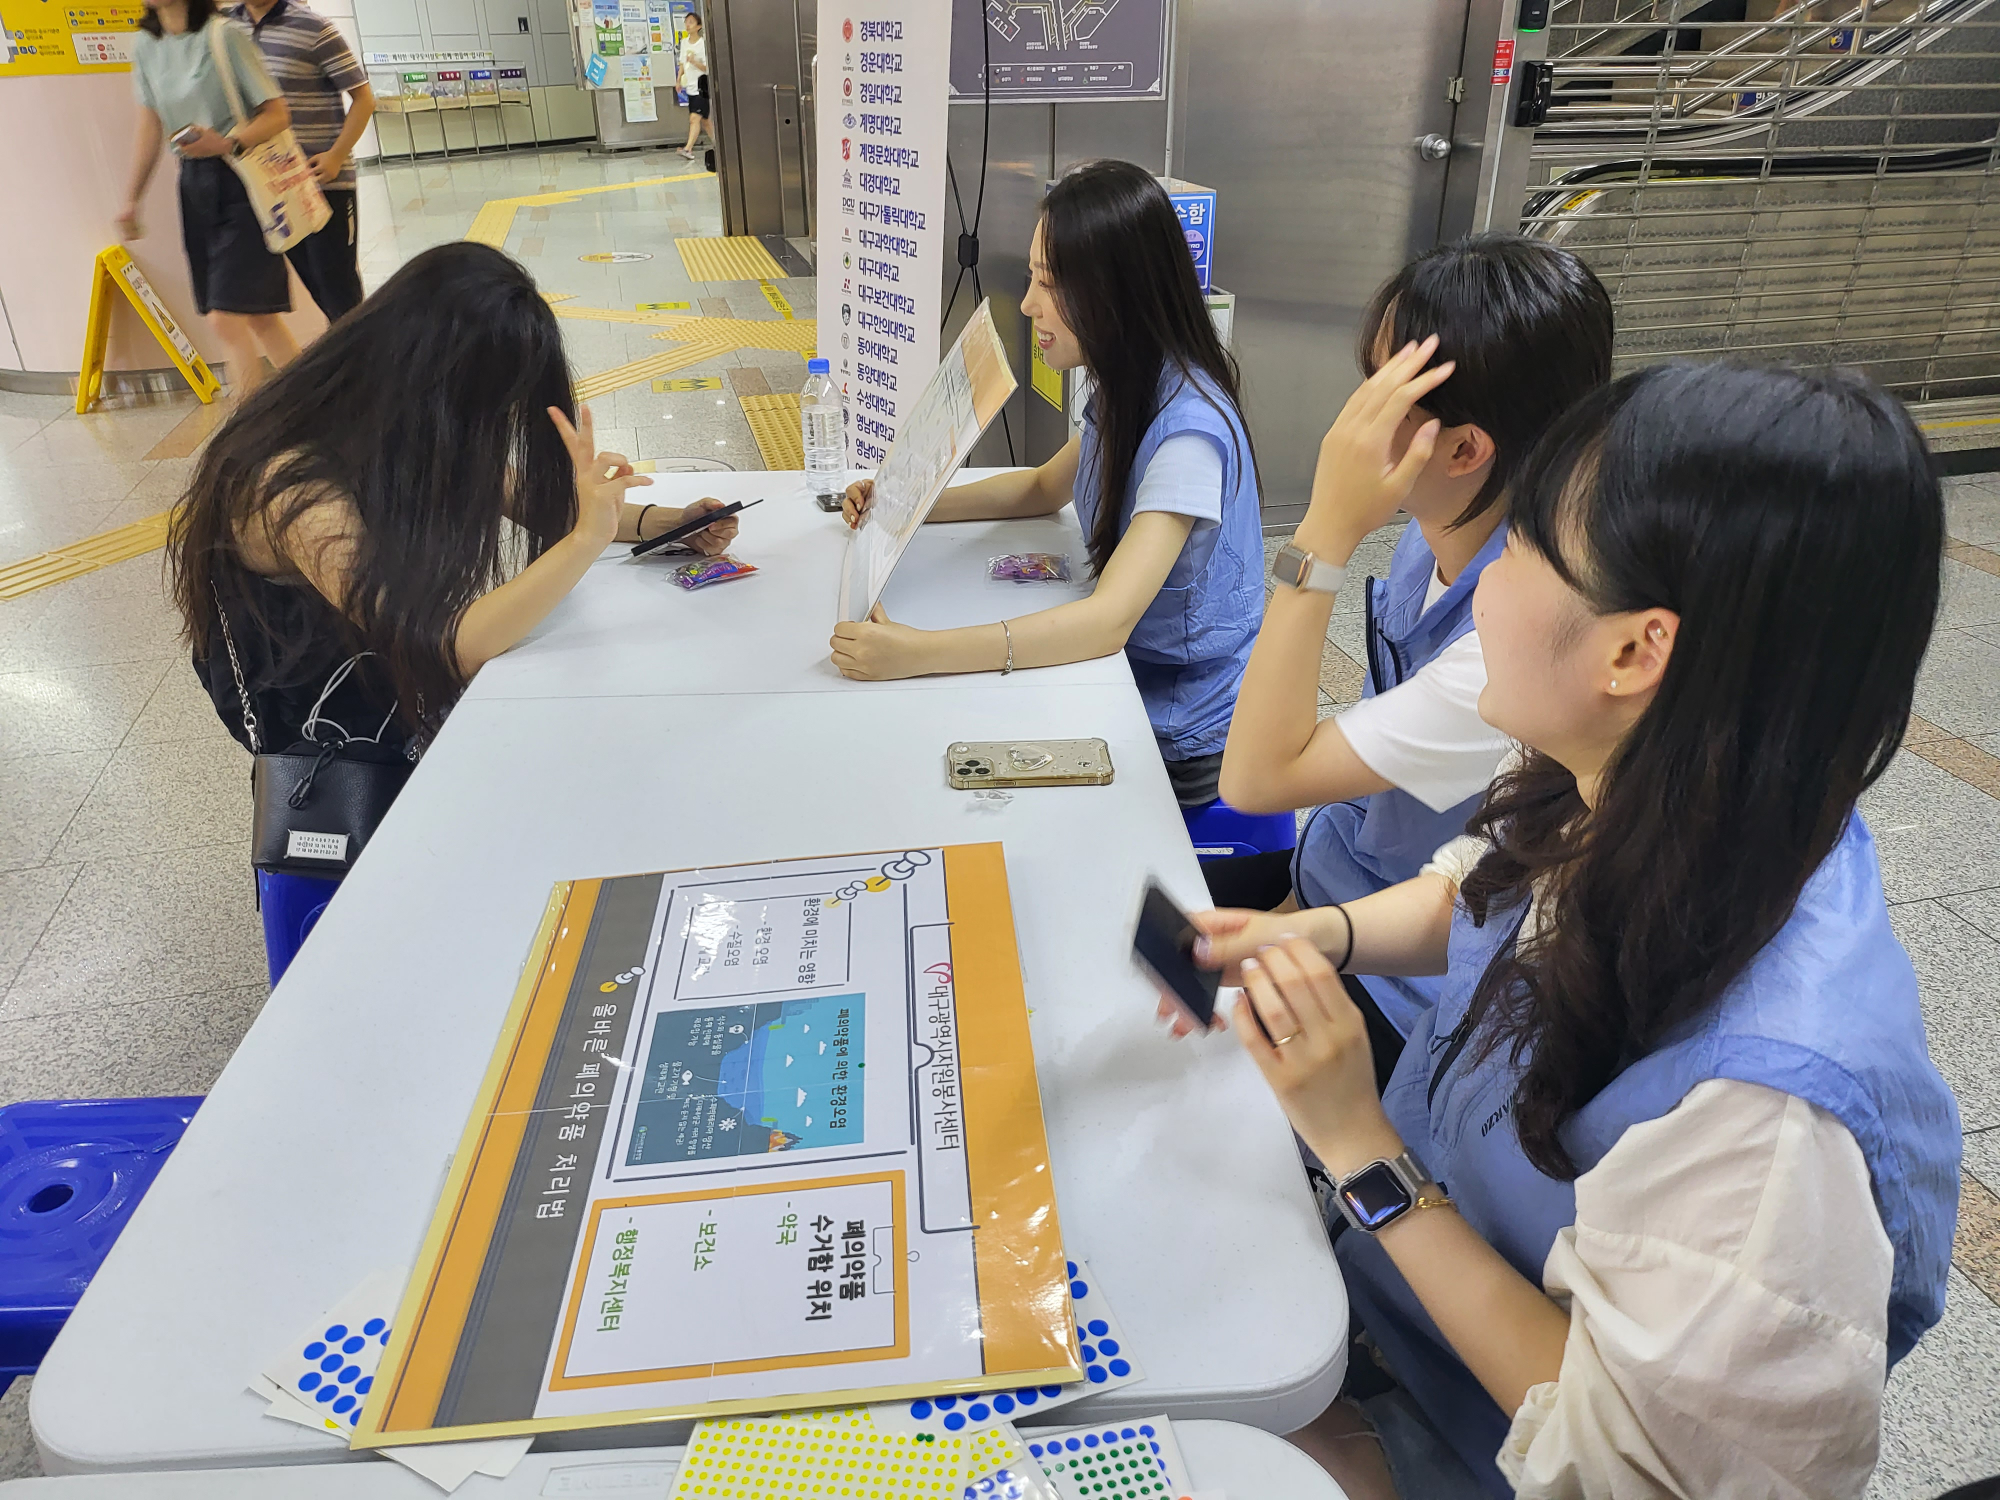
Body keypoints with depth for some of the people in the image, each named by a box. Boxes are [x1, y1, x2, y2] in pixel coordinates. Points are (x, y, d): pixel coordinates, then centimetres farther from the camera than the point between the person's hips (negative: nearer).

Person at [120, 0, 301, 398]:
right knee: (257, 315, 9)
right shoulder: (146, 44, 8)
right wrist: (132, 198, 15)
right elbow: (150, 126, 15)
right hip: (194, 182, 6)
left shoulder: (224, 35, -11)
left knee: (225, 317, -11)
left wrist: (227, 143, -27)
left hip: (241, 180, -6)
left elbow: (278, 113, -11)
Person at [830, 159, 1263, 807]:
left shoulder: (1188, 428, -29)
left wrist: (920, 653, -45)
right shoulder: (1127, 387, 0)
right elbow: (1046, 486, 17)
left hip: (1183, 743, -8)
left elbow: (1109, 619, -37)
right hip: (1129, 673, 8)